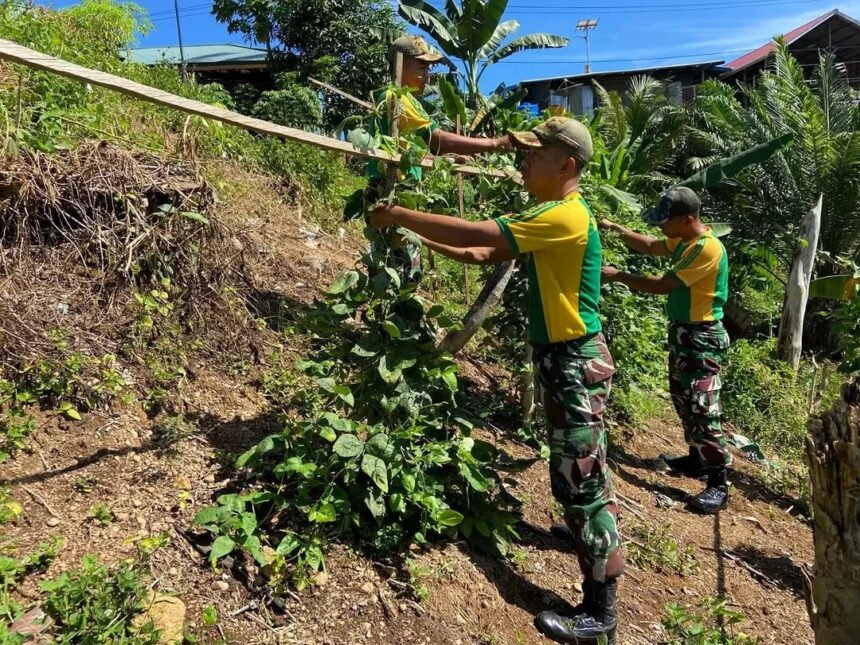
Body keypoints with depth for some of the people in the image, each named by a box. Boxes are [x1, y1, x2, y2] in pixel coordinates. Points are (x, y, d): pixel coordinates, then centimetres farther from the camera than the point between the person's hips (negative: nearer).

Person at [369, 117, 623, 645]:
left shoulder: (565, 216, -21)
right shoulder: (558, 215, 11)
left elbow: (473, 234, -25)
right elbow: (485, 255, 12)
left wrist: (397, 216, -15)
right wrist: (424, 240, 4)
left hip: (575, 362, -10)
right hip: (568, 358, 10)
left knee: (580, 479, -3)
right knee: (583, 472, 26)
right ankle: (600, 537, 49)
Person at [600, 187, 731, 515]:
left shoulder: (708, 248, -23)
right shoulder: (684, 241, 7)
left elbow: (662, 285, -24)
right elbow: (650, 246, 21)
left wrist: (618, 276, -16)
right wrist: (616, 228, 6)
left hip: (702, 339, -10)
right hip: (682, 333, 10)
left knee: (703, 410, -9)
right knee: (683, 401, 19)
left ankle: (718, 485, -1)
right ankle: (697, 460, 35)